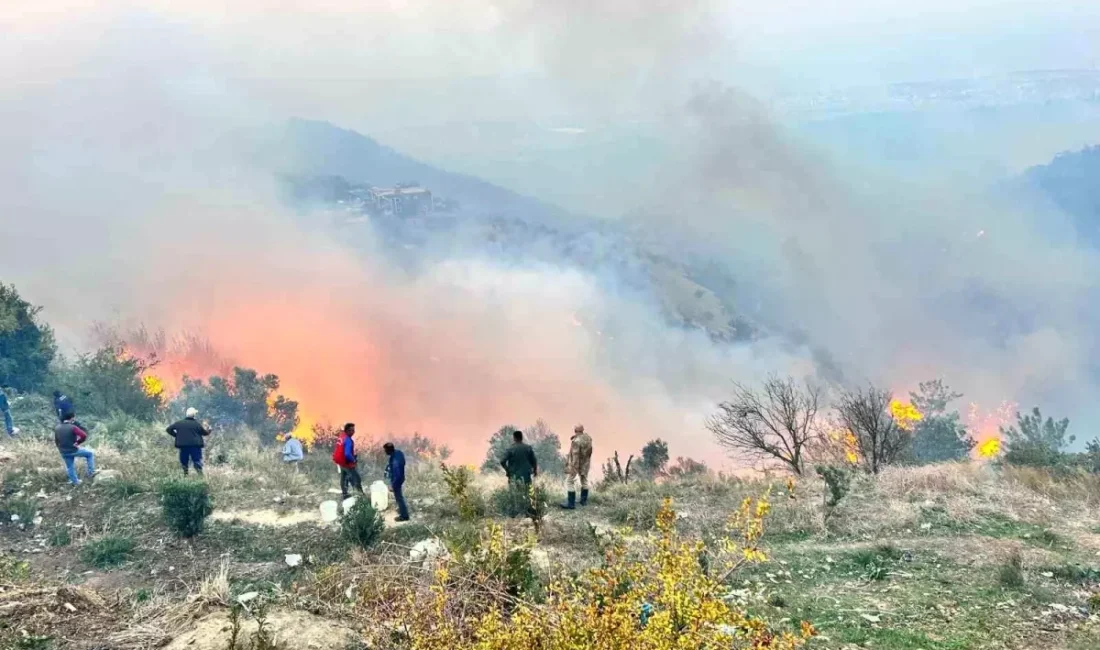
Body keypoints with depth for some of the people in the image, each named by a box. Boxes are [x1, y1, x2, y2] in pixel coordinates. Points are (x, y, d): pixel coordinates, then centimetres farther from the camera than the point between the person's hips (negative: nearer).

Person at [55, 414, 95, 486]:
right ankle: (90, 472, 9)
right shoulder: (73, 427, -18)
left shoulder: (56, 428, 2)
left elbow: (56, 441, 14)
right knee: (90, 454, 13)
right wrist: (78, 443, -12)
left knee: (69, 467, 21)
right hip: (73, 450, -5)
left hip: (64, 452, 6)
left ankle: (75, 482, 29)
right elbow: (84, 436, -28)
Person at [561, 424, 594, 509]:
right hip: (585, 464, 7)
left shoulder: (576, 441, -27)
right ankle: (584, 501, 33)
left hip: (575, 464, -7)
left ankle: (571, 504, -2)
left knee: (570, 482, 0)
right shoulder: (588, 438, -5)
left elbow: (575, 455, -28)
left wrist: (574, 468, -26)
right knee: (584, 481, 22)